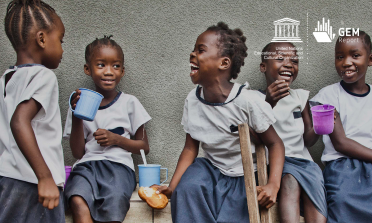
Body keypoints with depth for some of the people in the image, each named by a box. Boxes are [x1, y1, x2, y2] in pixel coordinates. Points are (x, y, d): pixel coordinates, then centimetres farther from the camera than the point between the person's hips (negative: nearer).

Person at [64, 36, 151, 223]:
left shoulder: (129, 103, 12)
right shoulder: (80, 104, 14)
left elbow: (144, 146, 14)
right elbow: (78, 153, 10)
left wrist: (116, 139, -4)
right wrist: (76, 118, -3)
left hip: (119, 165, -1)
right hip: (87, 165, 1)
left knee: (113, 204, -35)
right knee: (78, 203, -34)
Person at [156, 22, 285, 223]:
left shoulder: (246, 101, -21)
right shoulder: (192, 100, -6)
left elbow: (274, 144, -12)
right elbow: (190, 148, 0)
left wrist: (273, 185, -27)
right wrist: (172, 187, -11)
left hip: (243, 176, -3)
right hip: (211, 168, 3)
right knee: (187, 188, -26)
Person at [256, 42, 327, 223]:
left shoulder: (301, 97, 16)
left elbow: (307, 140, 15)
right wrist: (268, 104, -20)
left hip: (301, 160, 3)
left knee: (314, 180, -28)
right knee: (290, 181, -34)